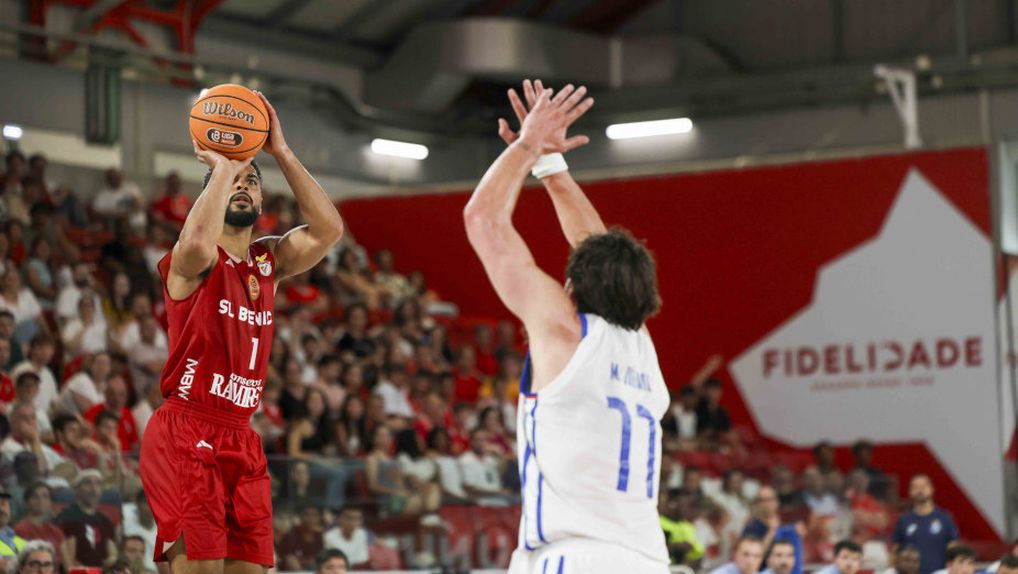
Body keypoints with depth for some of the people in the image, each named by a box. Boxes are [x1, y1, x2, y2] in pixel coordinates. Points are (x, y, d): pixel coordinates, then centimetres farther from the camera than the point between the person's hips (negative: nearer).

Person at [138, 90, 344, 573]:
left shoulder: (270, 262, 14)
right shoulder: (193, 261, -5)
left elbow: (329, 229, -1)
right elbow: (198, 242, -31)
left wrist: (281, 153, -3)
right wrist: (222, 167, -17)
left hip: (242, 438, 7)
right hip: (186, 432, -7)